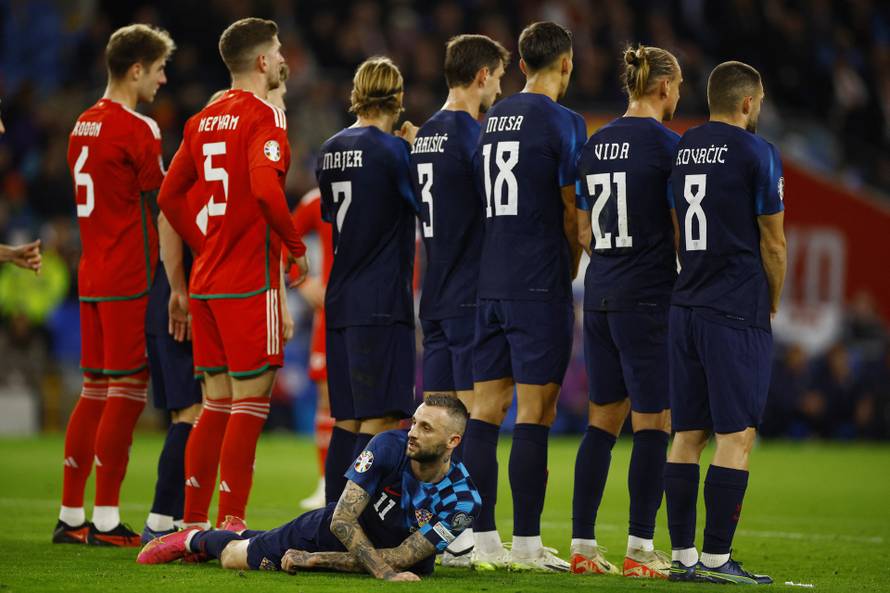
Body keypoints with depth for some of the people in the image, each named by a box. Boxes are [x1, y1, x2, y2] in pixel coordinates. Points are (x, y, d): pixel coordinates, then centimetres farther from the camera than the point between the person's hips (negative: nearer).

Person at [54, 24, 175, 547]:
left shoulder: (84, 125, 14)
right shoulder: (136, 128, -13)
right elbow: (163, 198, -9)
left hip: (93, 276, 8)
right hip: (130, 278, -8)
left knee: (95, 392, 12)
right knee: (128, 392, -4)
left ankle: (71, 517, 14)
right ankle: (106, 521, -4)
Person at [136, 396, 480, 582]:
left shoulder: (463, 501, -32)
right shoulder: (390, 446, -32)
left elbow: (399, 559, -27)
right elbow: (343, 519, -30)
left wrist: (320, 559, -26)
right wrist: (383, 571, -42)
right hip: (334, 529, -1)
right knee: (232, 559, 10)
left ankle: (242, 536, 55)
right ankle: (194, 538, 46)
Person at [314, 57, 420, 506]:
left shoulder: (329, 151, 11)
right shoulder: (392, 149, -10)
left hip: (341, 301, 8)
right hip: (382, 304, -8)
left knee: (348, 422, 12)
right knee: (381, 422, -8)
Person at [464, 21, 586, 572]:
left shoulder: (493, 119, 13)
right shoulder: (562, 122, -7)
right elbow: (572, 210, -6)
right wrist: (570, 271, 11)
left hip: (489, 283, 7)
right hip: (539, 286, -6)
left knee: (486, 407, 6)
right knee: (535, 413, -4)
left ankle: (484, 538, 7)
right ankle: (526, 543, -4)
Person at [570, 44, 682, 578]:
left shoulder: (595, 145, 10)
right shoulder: (667, 143, -10)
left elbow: (583, 231, 13)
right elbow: (682, 230, -10)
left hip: (600, 295, 7)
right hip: (649, 298, -7)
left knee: (603, 421, 11)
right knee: (654, 423, -1)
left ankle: (583, 545, 11)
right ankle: (640, 550, -2)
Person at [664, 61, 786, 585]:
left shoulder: (680, 150, 11)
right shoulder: (756, 153, -8)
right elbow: (772, 243, -5)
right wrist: (773, 303, 9)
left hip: (686, 307, 7)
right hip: (737, 314, -7)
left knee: (687, 435, 9)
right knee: (737, 437, -4)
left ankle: (683, 555, 9)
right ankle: (716, 559, -7)